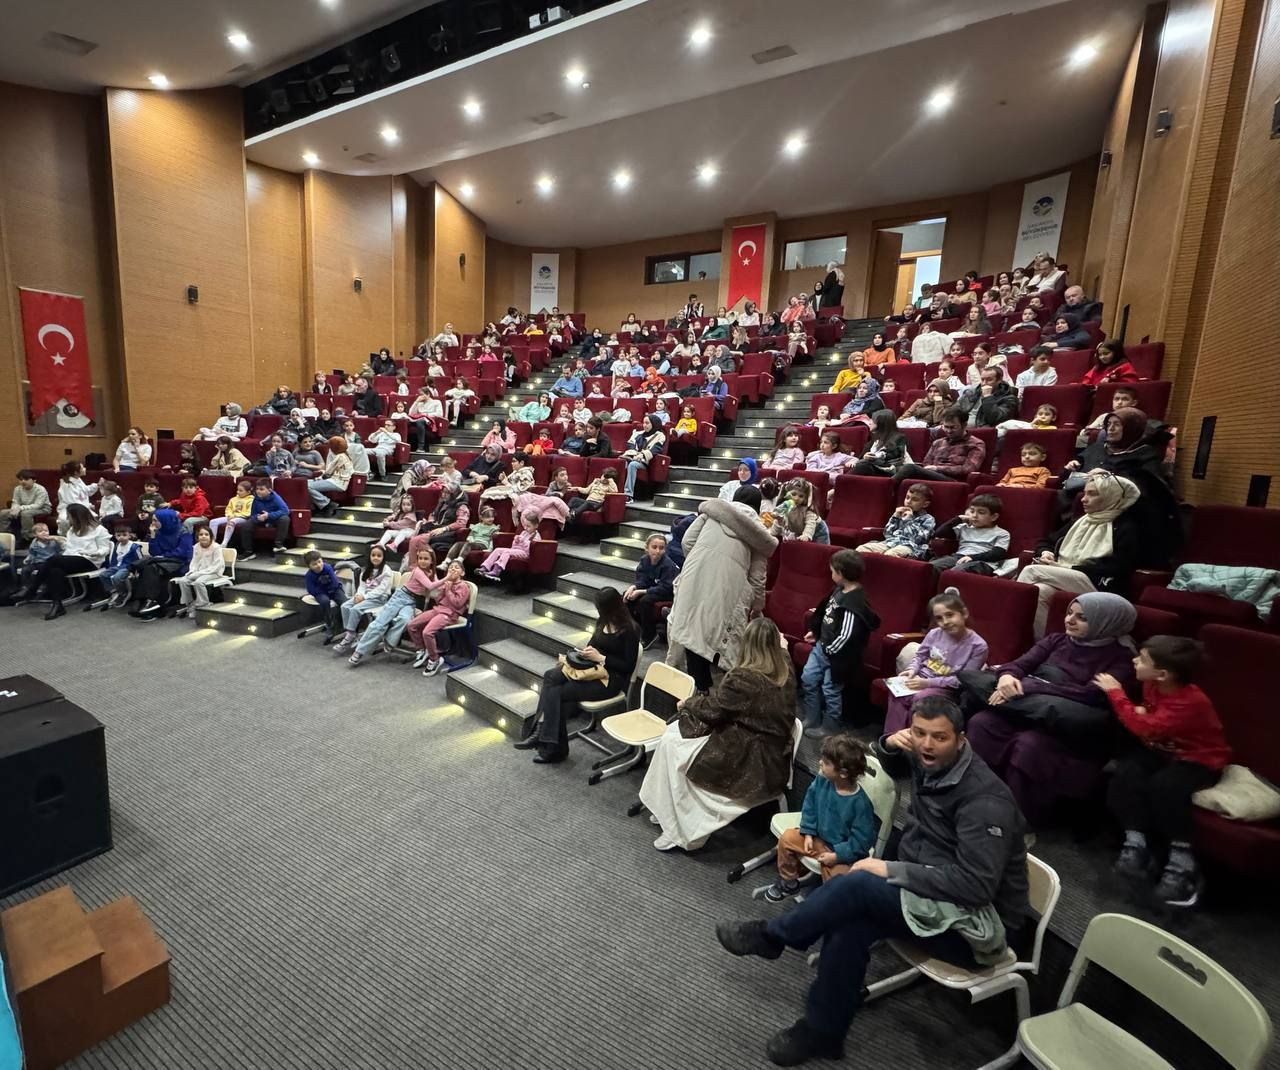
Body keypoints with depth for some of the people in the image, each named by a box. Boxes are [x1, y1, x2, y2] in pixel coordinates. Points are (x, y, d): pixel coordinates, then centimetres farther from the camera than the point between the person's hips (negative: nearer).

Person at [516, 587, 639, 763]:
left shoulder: (628, 630, -13)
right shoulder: (603, 622, 9)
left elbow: (629, 666, -14)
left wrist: (600, 658, -17)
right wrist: (586, 651, 0)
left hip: (611, 679, -8)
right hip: (591, 667, 8)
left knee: (557, 692, -22)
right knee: (550, 676, -17)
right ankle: (541, 733, -19)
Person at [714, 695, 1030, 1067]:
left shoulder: (985, 800, -25)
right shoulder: (929, 762, -2)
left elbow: (976, 885, -30)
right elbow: (885, 764, 21)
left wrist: (892, 870, -26)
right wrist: (889, 744, -5)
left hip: (979, 922, -7)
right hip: (934, 902, 7)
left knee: (860, 884, -26)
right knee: (850, 923, -20)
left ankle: (771, 936, -4)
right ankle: (822, 1031, -1)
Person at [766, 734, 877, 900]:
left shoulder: (860, 803, -32)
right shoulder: (822, 781, -16)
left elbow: (861, 841, -22)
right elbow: (810, 804, 2)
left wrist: (837, 856, -22)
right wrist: (808, 833, -3)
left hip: (844, 852, -6)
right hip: (819, 838, 6)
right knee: (787, 839, 2)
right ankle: (788, 883, 25)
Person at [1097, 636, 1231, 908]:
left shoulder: (1191, 702, -30)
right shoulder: (1153, 685, -5)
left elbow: (1146, 729, -38)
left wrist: (1116, 693, -30)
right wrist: (1140, 712, -4)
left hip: (1198, 761, -7)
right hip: (1162, 750, 7)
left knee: (1164, 785, -34)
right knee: (1126, 771, -23)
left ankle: (1183, 862, -17)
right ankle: (1137, 844, -18)